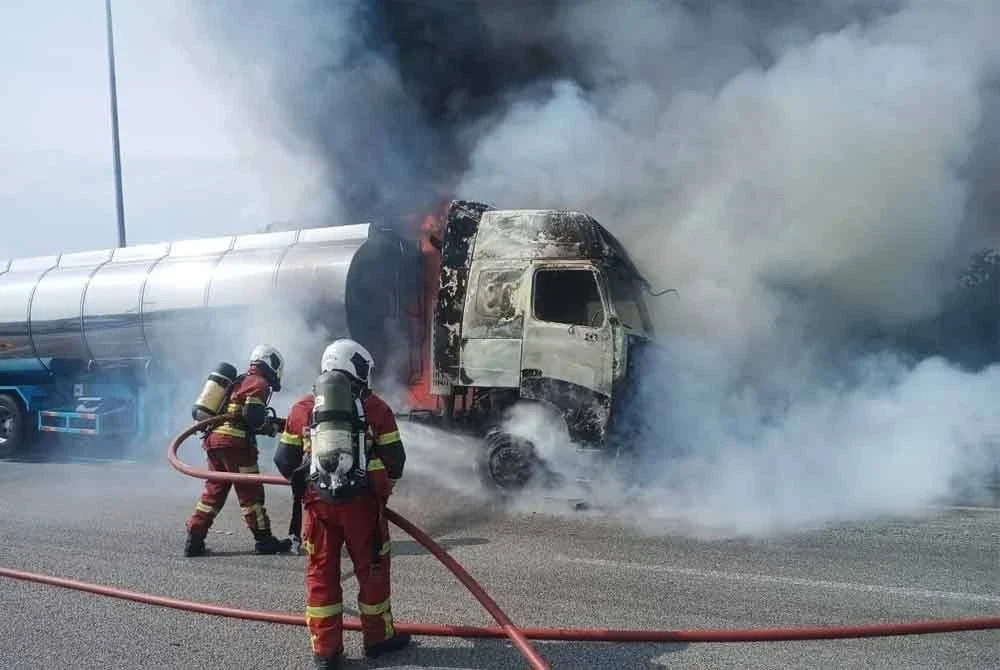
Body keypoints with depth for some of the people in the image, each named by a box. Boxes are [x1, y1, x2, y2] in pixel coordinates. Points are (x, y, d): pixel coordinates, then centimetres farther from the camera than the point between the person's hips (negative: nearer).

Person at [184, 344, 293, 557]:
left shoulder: (239, 382, 26)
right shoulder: (259, 383, -3)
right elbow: (252, 415, -16)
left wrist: (267, 423, 20)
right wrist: (271, 427, 1)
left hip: (213, 438, 9)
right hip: (234, 442, -8)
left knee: (214, 490, 13)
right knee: (250, 492, -1)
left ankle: (194, 539, 11)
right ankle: (264, 540, 5)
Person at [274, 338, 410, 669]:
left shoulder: (302, 408, 7)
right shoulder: (375, 407, -1)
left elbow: (284, 461, 9)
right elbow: (395, 459, 1)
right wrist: (383, 489, 20)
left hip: (318, 502, 2)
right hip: (362, 501, -2)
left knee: (321, 573, 11)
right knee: (372, 569, 13)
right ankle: (378, 637, 25)